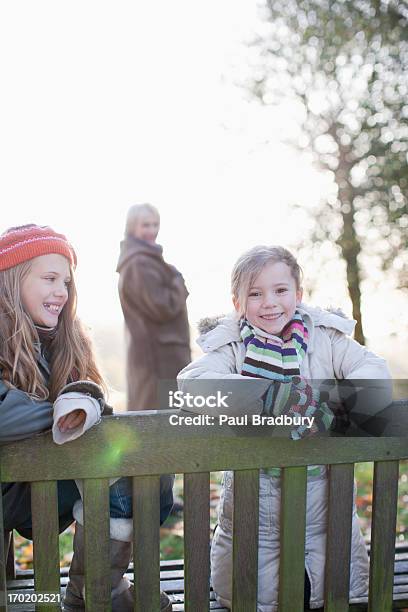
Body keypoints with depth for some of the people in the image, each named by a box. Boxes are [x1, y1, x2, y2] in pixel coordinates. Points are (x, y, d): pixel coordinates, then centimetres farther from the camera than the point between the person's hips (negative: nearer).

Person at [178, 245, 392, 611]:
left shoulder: (324, 338, -3)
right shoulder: (231, 346, -9)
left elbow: (374, 371, -13)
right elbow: (191, 381, -26)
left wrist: (332, 404, -34)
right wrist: (275, 395, -35)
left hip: (323, 489, 2)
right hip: (255, 496, -1)